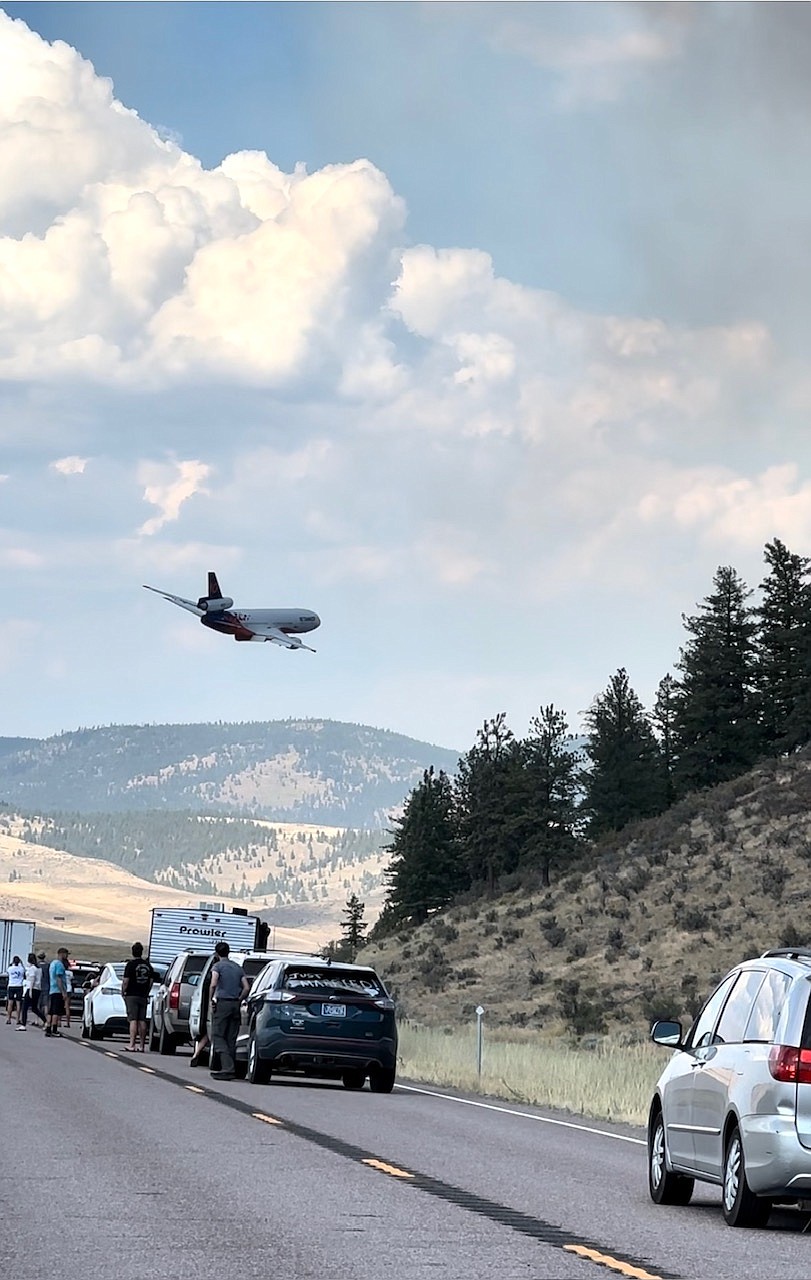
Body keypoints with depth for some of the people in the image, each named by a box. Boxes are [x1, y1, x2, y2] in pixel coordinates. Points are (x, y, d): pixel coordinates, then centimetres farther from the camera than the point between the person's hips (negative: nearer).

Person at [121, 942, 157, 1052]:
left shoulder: (130, 964, -10)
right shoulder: (148, 965, 8)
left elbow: (126, 981, -14)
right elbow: (151, 981, 11)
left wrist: (123, 992, -1)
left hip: (132, 996, -5)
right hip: (143, 996, 5)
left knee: (133, 1020, -9)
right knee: (142, 1021, 9)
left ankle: (131, 1045, -17)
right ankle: (142, 1046, 11)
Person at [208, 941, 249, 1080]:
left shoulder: (218, 966, -3)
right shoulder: (238, 968, 15)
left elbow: (213, 984, -18)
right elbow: (246, 988, 7)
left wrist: (212, 1000, -7)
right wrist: (238, 1000, 13)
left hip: (222, 1003, -6)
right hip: (235, 1005, 6)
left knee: (218, 1036, -5)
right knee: (231, 1039, 10)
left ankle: (227, 1068, -21)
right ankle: (229, 1069, 9)